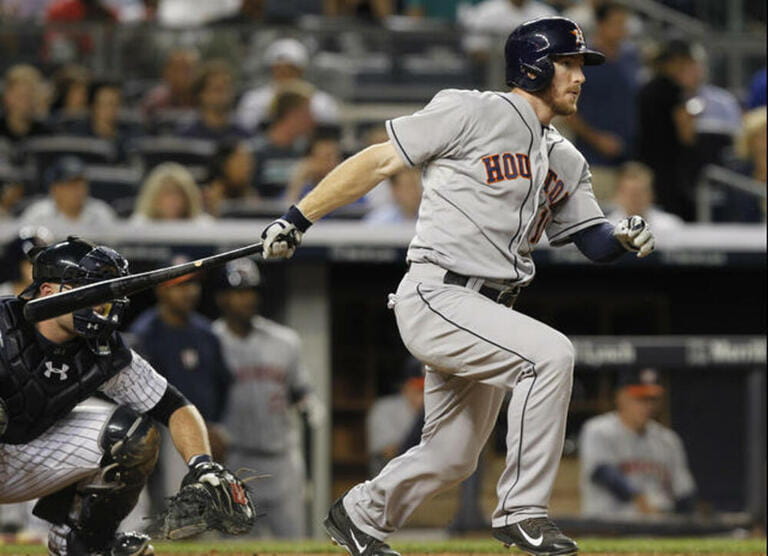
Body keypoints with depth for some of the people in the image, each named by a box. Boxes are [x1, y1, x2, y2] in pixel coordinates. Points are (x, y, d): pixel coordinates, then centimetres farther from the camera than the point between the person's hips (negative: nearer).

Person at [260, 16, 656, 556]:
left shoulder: (565, 161, 16)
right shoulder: (472, 113, -7)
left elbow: (593, 239, 15)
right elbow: (379, 161, -5)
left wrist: (627, 238, -9)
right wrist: (297, 219, -8)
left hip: (486, 314, 9)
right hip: (435, 298, -9)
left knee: (452, 459, 13)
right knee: (550, 352, -27)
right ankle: (522, 512, -22)